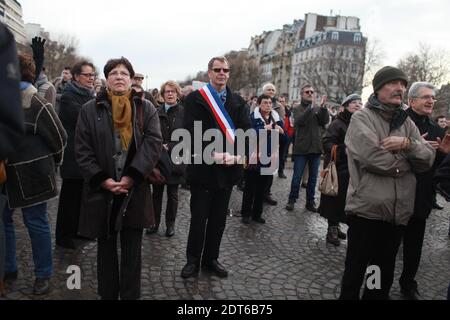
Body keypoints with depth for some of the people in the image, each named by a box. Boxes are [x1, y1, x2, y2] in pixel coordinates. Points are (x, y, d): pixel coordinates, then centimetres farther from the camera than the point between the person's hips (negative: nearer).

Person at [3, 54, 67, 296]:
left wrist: (50, 163, 2)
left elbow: (58, 137, -11)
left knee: (36, 223, 4)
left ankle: (43, 274, 20)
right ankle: (8, 268, 32)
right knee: (4, 220, 14)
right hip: (6, 174, 7)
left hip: (30, 174, -7)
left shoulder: (35, 103, -15)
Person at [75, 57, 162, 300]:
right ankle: (108, 295, 30)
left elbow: (153, 143, -8)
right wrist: (102, 180, -13)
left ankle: (131, 296, 23)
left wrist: (132, 176, -18)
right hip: (102, 191, 1)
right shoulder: (90, 110, 4)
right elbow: (82, 150, -1)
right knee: (106, 248, 14)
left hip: (135, 191, 0)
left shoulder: (146, 109, 4)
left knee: (132, 250, 9)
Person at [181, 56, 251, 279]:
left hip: (227, 168, 4)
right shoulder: (195, 99, -3)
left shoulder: (238, 102, 8)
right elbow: (192, 133, -13)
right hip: (203, 167, -4)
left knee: (219, 218, 13)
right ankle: (193, 260, 23)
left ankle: (211, 259, 29)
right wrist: (212, 154, -22)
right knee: (199, 218, 6)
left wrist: (236, 154, -17)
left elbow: (246, 131, 0)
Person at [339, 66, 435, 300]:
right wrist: (407, 163, -5)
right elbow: (374, 158, -21)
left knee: (385, 275, 21)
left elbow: (428, 158, 3)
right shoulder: (362, 118, -7)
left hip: (398, 213, 6)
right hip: (366, 210, -6)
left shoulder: (406, 123, 12)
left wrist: (407, 144, -16)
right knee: (355, 272, 9)